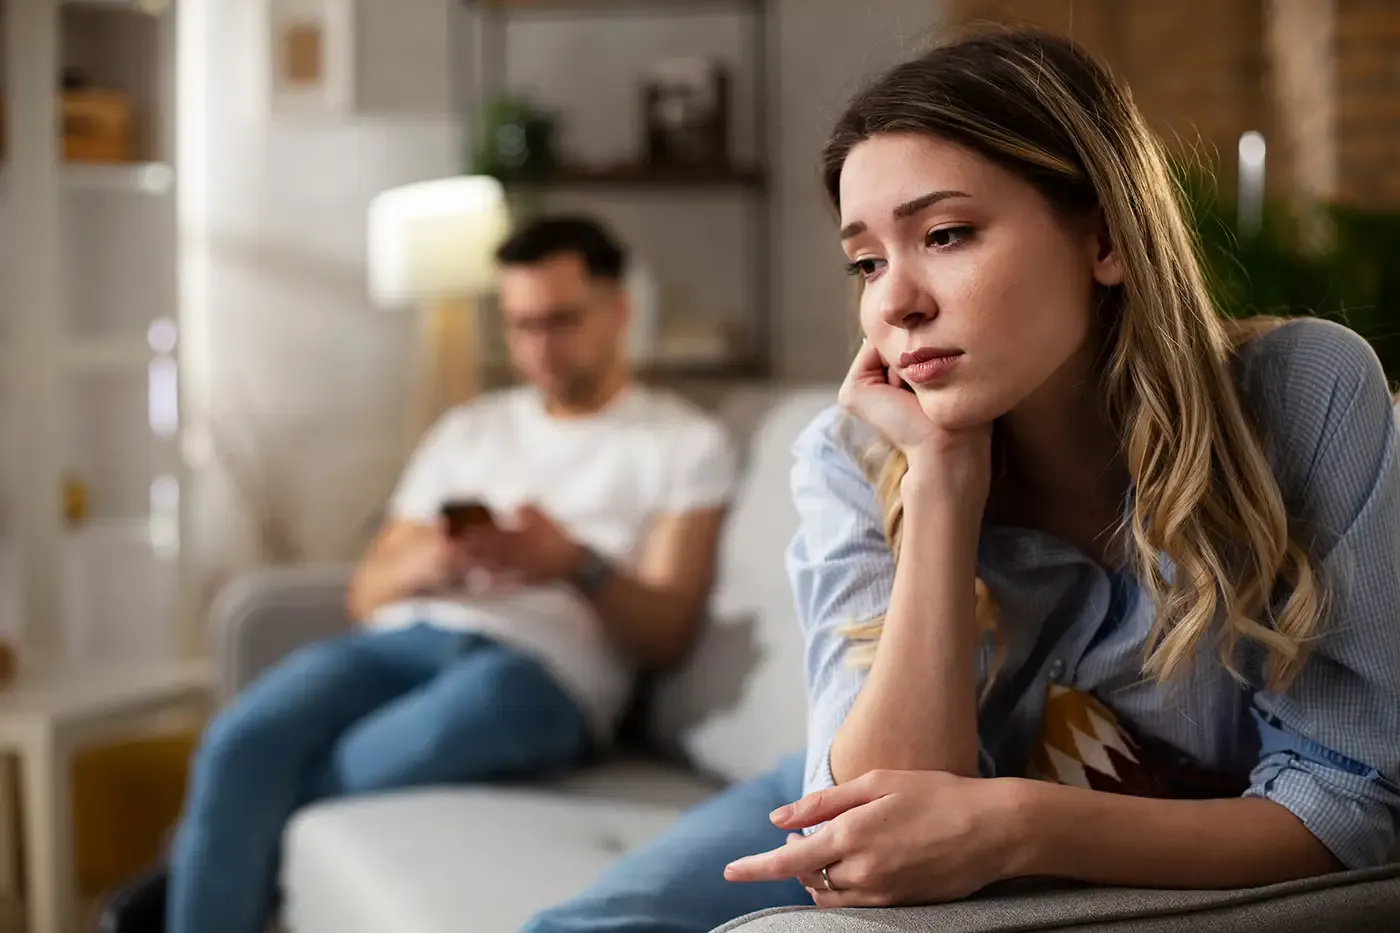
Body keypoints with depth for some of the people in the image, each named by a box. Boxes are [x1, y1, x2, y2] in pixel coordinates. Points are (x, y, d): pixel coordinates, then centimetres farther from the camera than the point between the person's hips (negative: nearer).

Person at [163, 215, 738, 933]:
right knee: (240, 745, -28)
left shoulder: (686, 443, 14)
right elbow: (366, 594, 19)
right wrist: (426, 564, -6)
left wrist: (579, 565, -18)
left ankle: (200, 866, -16)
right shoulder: (467, 429, 26)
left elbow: (667, 633, 3)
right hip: (407, 638, 4)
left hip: (543, 666, -4)